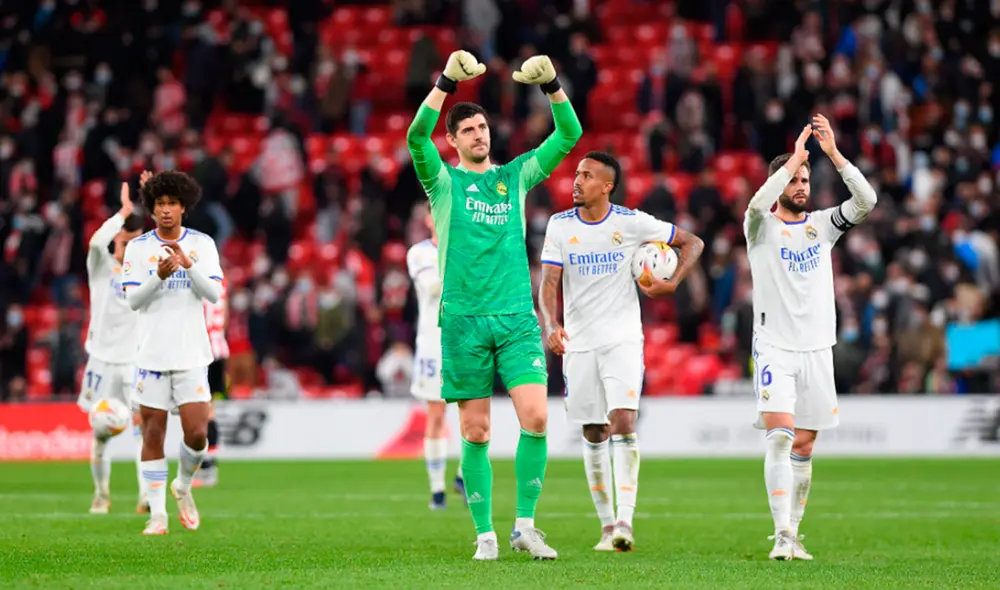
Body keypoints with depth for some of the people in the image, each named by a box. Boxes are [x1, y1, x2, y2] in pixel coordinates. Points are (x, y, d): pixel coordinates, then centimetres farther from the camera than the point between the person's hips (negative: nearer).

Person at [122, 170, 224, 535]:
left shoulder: (202, 244, 3)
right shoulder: (137, 248, 2)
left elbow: (214, 293, -7)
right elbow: (133, 300, -6)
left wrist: (188, 264, -22)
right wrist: (159, 276, -23)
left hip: (191, 354, 0)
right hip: (151, 353, 0)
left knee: (197, 434, -7)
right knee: (153, 434, -1)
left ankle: (183, 486, 22)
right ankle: (157, 513, 5)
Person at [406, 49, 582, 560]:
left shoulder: (517, 175, 13)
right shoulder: (444, 181, 5)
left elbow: (569, 135, 5)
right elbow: (416, 137, -14)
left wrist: (551, 86, -9)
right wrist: (447, 83, -22)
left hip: (517, 317, 2)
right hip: (463, 321, -2)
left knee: (536, 417, -12)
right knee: (475, 432, 0)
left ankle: (525, 526, -2)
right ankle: (485, 534, 8)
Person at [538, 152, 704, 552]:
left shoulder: (632, 222, -3)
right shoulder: (560, 225, 1)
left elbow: (693, 243, 7)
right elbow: (549, 282, -5)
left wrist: (672, 282, -9)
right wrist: (551, 326, -22)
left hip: (623, 339, -2)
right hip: (578, 342, 2)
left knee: (623, 422, -18)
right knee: (593, 434, 5)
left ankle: (625, 521, -22)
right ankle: (606, 524, 15)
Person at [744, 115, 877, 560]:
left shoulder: (822, 224, 9)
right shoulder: (762, 227, 0)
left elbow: (866, 201, -6)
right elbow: (758, 203, -24)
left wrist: (833, 153, -14)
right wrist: (794, 158, -21)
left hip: (817, 349, 4)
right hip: (774, 348, -4)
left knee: (803, 446, 7)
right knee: (779, 438, -16)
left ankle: (793, 534, 15)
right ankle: (782, 536, -21)